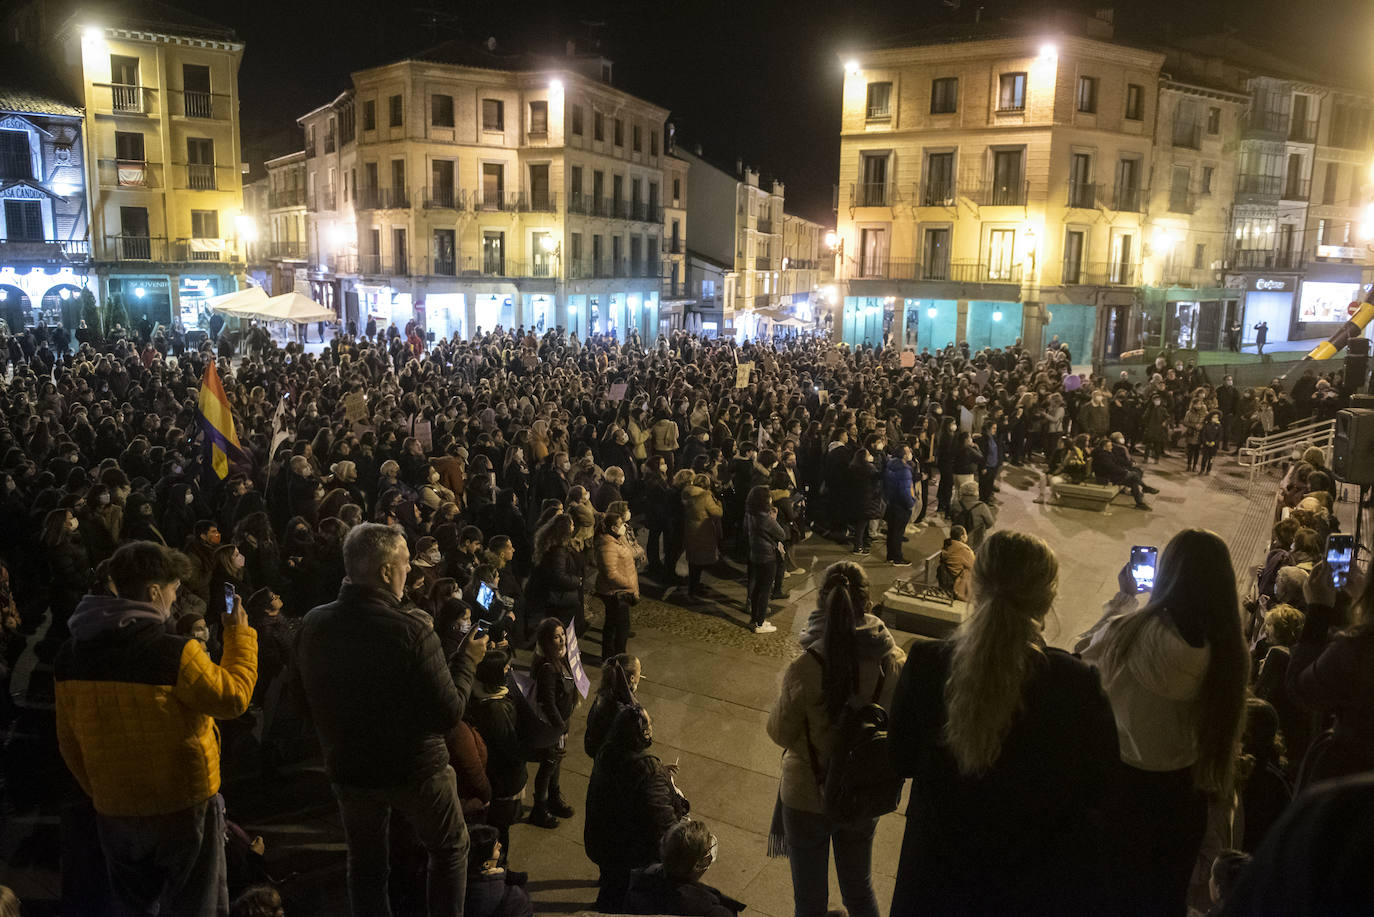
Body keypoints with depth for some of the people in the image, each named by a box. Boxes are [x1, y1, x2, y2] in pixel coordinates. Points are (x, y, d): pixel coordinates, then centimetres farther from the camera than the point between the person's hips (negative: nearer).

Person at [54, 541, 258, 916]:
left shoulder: (70, 656, -4)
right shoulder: (175, 654, -24)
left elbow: (69, 742, 5)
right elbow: (233, 698, -13)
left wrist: (100, 792, 18)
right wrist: (240, 634, -2)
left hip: (114, 811, 6)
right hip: (183, 807, -5)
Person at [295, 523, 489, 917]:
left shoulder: (314, 624, -12)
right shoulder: (412, 633, -29)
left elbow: (307, 700, 3)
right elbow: (448, 715, -22)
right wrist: (468, 659, -8)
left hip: (349, 768, 4)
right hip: (415, 770, -4)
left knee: (365, 863, 23)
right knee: (450, 849, 21)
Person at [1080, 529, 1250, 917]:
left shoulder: (1133, 630, -26)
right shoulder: (1231, 650, -18)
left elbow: (1090, 652, -4)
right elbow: (1227, 727, -2)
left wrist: (1124, 596, 7)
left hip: (1126, 783, -2)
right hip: (1186, 792, 2)